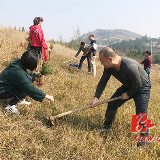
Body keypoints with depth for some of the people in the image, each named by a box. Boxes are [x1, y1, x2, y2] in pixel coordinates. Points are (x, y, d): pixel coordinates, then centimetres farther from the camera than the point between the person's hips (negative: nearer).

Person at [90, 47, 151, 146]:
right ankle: (106, 127, 24)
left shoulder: (129, 67, -40)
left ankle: (145, 137, 11)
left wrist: (128, 94, -13)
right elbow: (103, 82, -3)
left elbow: (138, 85, -28)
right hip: (128, 86, 7)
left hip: (142, 87, -7)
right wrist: (96, 98, -7)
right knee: (112, 104, 3)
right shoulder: (109, 67, -16)